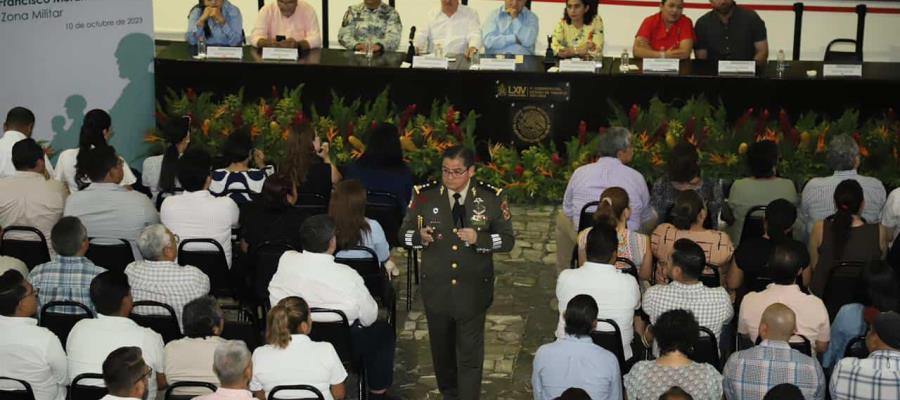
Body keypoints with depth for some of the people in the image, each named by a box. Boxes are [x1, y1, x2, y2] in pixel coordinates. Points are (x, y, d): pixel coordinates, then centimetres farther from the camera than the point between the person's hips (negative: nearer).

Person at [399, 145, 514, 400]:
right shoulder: (425, 197, -3)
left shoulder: (491, 199, -5)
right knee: (441, 349, 19)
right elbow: (404, 233, 3)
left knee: (470, 354, 2)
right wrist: (419, 236, -21)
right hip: (436, 290, 2)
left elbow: (508, 240, -4)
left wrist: (479, 239, -23)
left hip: (473, 291, -2)